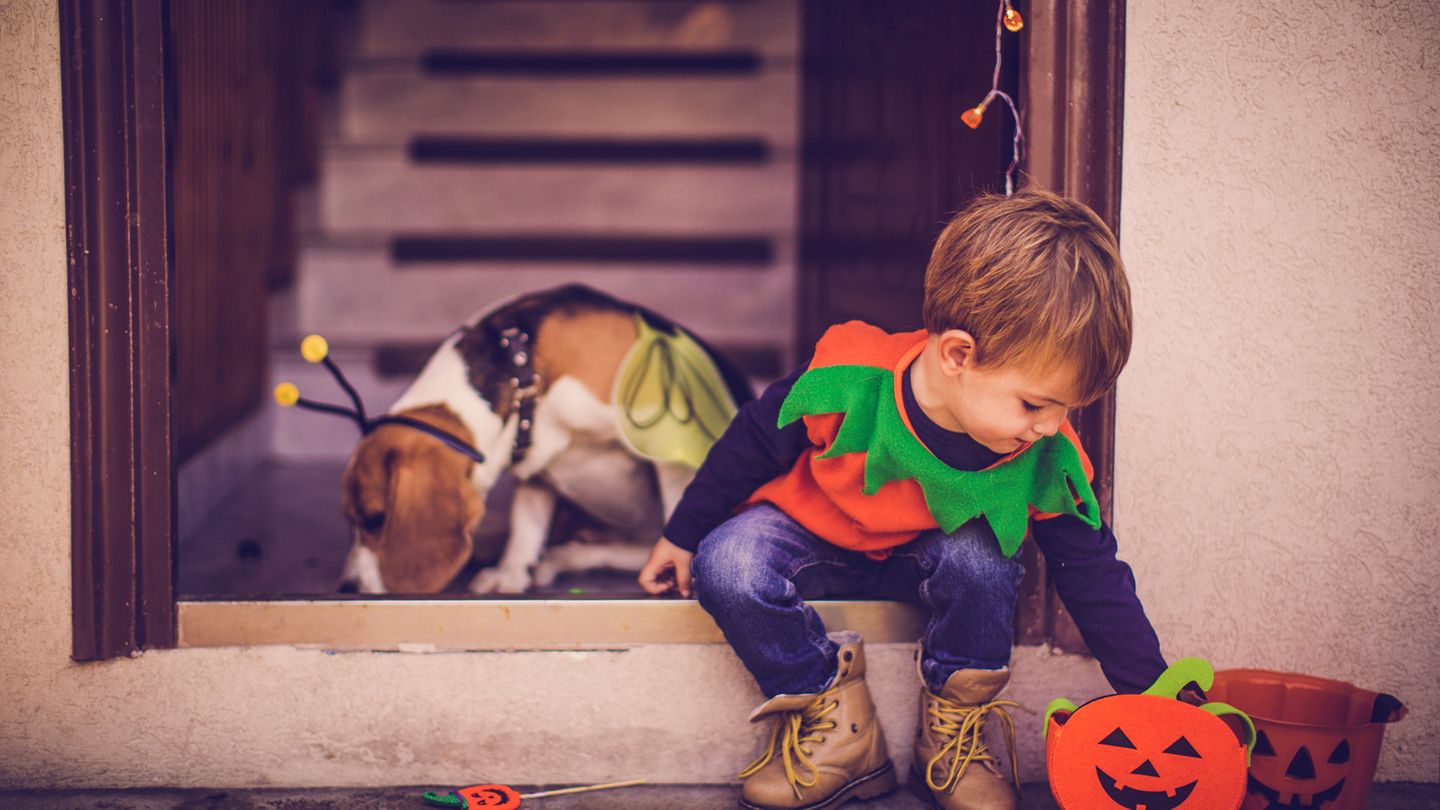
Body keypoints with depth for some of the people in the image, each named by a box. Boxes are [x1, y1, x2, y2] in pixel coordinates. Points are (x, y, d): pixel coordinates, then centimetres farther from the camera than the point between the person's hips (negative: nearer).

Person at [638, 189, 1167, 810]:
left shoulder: (1047, 463, -25)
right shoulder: (846, 381, -33)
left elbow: (1095, 579, -13)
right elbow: (753, 445, -14)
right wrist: (681, 537, -3)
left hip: (923, 556, 1)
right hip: (810, 534, -1)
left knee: (982, 558, -33)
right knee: (727, 566, -31)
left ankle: (955, 725, -10)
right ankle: (834, 724, -16)